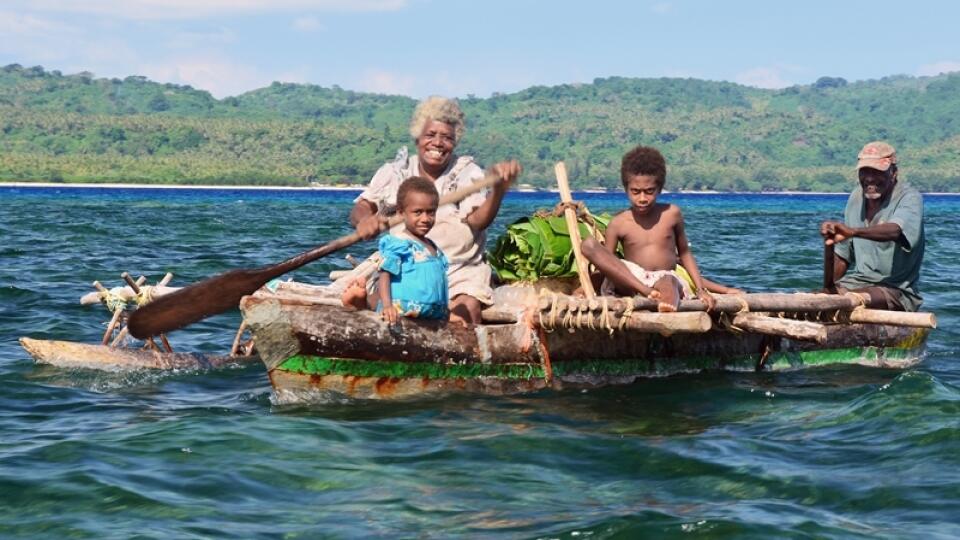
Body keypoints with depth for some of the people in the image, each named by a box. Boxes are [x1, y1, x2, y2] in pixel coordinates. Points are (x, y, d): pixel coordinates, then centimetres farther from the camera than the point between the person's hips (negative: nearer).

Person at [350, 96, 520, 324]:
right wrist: (364, 220, -26)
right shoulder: (394, 173, 9)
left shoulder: (468, 173, 3)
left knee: (461, 319, -29)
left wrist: (499, 188, -35)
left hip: (458, 273, -1)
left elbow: (478, 220, -13)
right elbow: (361, 207, 1)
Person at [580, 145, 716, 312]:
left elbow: (684, 253, 18)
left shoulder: (671, 214, 7)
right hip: (629, 282, 0)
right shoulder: (618, 223, 3)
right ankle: (647, 291, -38)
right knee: (589, 245, -24)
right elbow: (605, 262, 4)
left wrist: (701, 290, 10)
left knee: (668, 282, -40)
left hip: (665, 278, 0)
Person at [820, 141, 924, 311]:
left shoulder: (909, 197, -11)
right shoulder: (856, 197, 10)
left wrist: (852, 231, -51)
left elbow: (894, 231, -35)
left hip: (896, 289, -6)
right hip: (857, 282, 6)